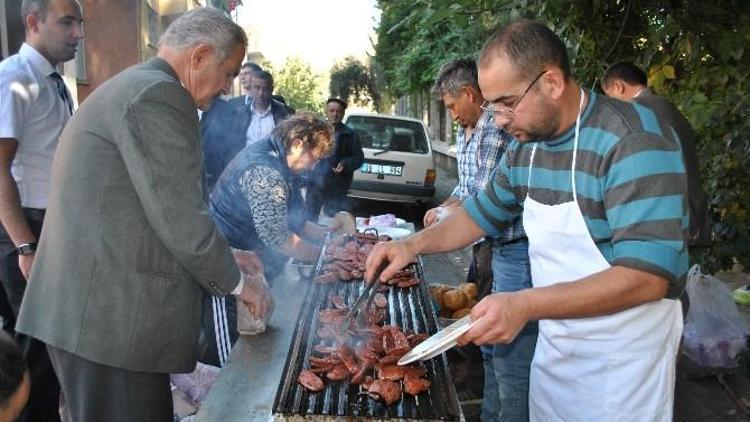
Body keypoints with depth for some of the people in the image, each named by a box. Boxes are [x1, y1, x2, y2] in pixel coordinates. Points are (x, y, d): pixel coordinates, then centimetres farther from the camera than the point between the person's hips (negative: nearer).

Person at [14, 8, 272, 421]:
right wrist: (237, 282, -3)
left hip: (88, 308, 10)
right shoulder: (158, 94, -15)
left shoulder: (129, 87, 18)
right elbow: (180, 221, -18)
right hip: (110, 315, -10)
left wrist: (222, 260, 21)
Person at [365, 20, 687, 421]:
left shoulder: (634, 141, -24)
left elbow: (648, 276, -29)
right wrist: (413, 244, -2)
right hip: (552, 343, 7)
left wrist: (525, 305, -34)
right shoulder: (525, 145, 0)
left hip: (621, 357, -6)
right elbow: (483, 212, 14)